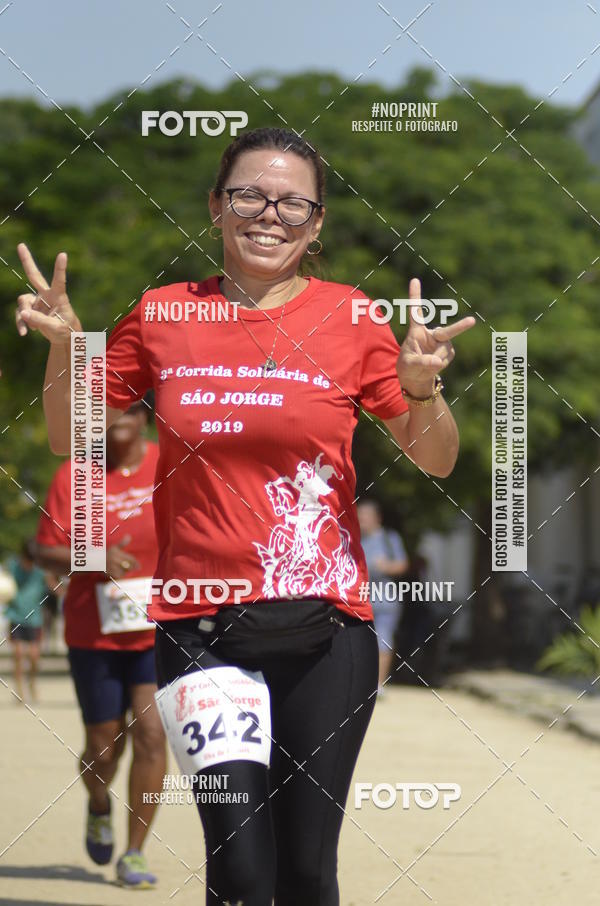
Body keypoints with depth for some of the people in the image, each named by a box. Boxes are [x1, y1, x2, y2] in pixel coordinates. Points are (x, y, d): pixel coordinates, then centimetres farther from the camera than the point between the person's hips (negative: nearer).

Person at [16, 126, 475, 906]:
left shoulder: (350, 320, 2)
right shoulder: (162, 316, 4)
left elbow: (437, 461, 8)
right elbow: (70, 440, 14)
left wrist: (422, 388, -12)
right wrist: (63, 345, -3)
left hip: (323, 626, 0)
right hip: (199, 627, 0)